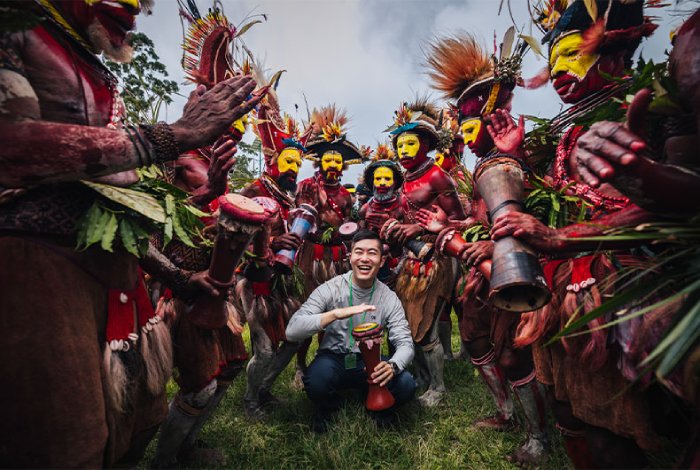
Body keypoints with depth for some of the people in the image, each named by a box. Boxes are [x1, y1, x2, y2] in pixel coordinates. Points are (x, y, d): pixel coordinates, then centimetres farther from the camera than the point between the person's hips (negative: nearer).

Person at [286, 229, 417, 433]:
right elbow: (292, 331, -24)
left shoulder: (389, 298, -8)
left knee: (406, 385, -24)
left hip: (368, 363, 2)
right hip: (333, 359, -1)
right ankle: (326, 409, 4)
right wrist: (335, 313, -39)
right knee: (317, 379, -34)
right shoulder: (330, 289, -15)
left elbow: (405, 343, -10)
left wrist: (393, 365, -34)